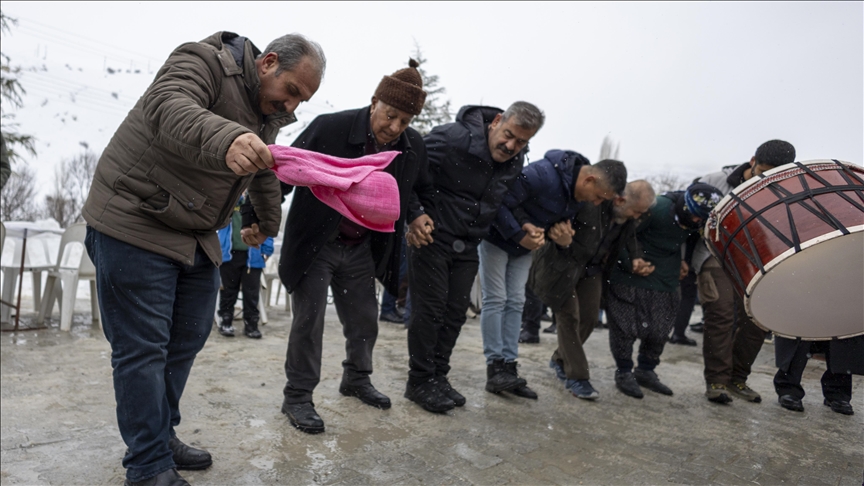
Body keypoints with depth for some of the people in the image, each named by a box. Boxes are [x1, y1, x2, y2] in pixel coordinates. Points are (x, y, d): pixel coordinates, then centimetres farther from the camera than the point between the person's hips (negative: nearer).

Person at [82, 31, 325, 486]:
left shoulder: (271, 113, 11)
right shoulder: (205, 61, -15)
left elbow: (264, 175, 26)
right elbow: (167, 107, -36)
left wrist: (267, 222, 37)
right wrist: (226, 139, -55)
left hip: (196, 236, 9)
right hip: (134, 224, -8)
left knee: (187, 339, 13)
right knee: (143, 348, -4)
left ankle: (162, 436, 29)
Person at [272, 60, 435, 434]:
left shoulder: (413, 146, -5)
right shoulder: (329, 128, -21)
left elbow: (420, 189, 14)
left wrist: (417, 213, -5)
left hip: (362, 249, 5)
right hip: (316, 245, -5)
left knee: (364, 319, 15)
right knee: (308, 320, -2)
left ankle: (356, 380, 39)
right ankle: (297, 396, 15)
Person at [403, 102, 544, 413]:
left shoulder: (516, 162, 2)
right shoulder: (454, 138, -21)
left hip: (467, 247, 7)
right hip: (431, 238, -6)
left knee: (455, 313, 9)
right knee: (429, 311, -2)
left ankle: (438, 376, 24)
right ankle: (420, 382, 12)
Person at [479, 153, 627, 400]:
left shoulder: (579, 194, -5)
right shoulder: (543, 175, -32)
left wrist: (562, 235, -14)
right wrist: (519, 235, -30)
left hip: (524, 248, 8)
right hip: (496, 238, -7)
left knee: (515, 303, 5)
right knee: (495, 300, -7)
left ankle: (509, 366, 9)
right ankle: (495, 367, -2)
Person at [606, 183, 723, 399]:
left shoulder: (697, 221, -1)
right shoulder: (656, 208, -23)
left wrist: (681, 261, 6)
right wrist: (631, 263, -24)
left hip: (665, 282, 6)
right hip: (631, 277, -6)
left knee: (659, 331, 8)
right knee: (626, 327, -2)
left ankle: (646, 371, 29)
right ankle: (624, 373, 17)